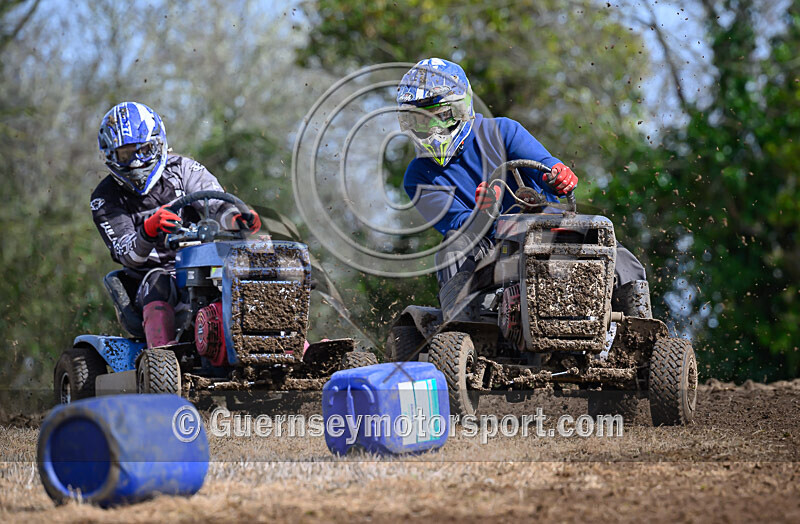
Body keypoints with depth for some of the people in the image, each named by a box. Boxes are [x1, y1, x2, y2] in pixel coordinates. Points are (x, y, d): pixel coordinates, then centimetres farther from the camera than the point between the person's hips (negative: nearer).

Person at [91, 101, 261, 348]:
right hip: (156, 271, -2)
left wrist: (238, 218, -32)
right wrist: (148, 231, -33)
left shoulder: (183, 169, 7)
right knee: (159, 284, -37)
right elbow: (127, 254, -10)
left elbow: (215, 205, -8)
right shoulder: (106, 198, 3)